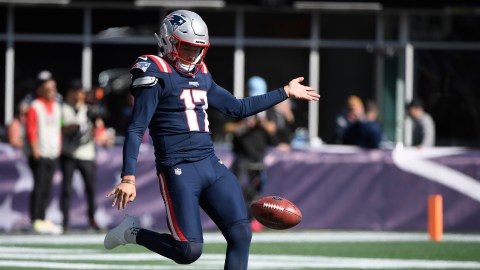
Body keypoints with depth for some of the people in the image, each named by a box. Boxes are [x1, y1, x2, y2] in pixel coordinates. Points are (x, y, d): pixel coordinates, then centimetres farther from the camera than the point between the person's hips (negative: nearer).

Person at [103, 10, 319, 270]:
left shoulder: (201, 76, 16)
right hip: (178, 170, -8)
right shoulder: (157, 77, -7)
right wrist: (128, 178, -22)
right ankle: (133, 232, 11)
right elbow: (135, 130, -12)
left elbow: (238, 107, 27)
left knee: (241, 234, -4)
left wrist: (285, 92, 29)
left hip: (211, 164, 8)